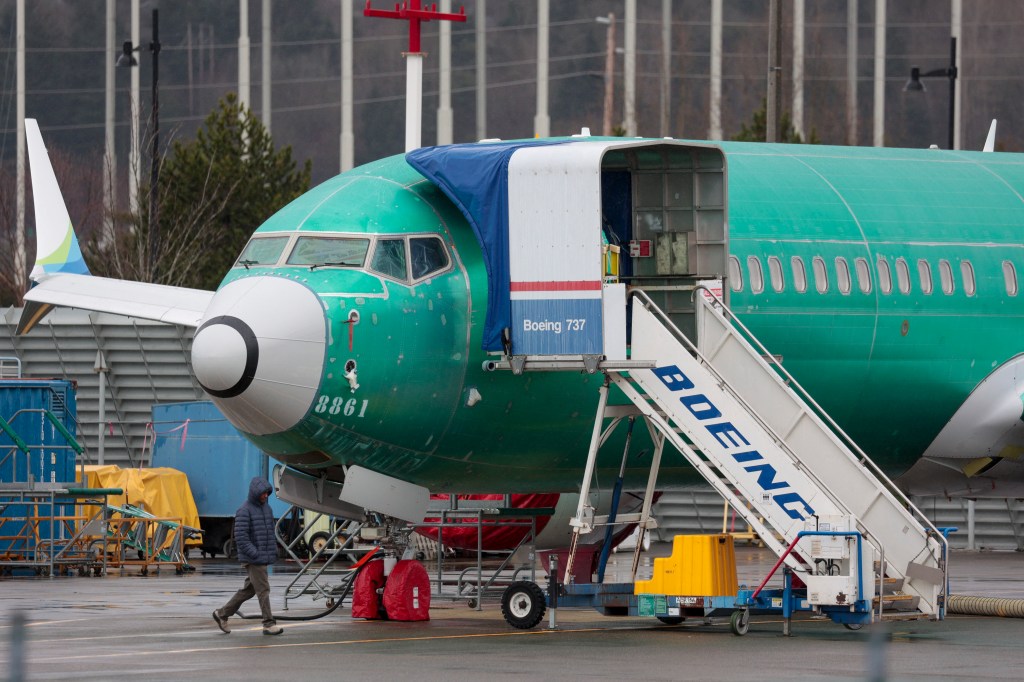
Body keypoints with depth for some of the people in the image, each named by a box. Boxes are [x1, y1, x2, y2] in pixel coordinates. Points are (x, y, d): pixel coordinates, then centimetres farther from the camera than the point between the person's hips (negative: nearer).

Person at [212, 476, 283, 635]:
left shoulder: (266, 508, 14)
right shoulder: (244, 511, -12)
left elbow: (270, 532, 24)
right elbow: (240, 537, -17)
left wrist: (274, 550, 11)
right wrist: (255, 554, -21)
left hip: (263, 557, 9)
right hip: (252, 560, -9)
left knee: (248, 590, 13)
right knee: (263, 589, -9)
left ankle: (222, 614, 24)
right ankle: (269, 624, -6)